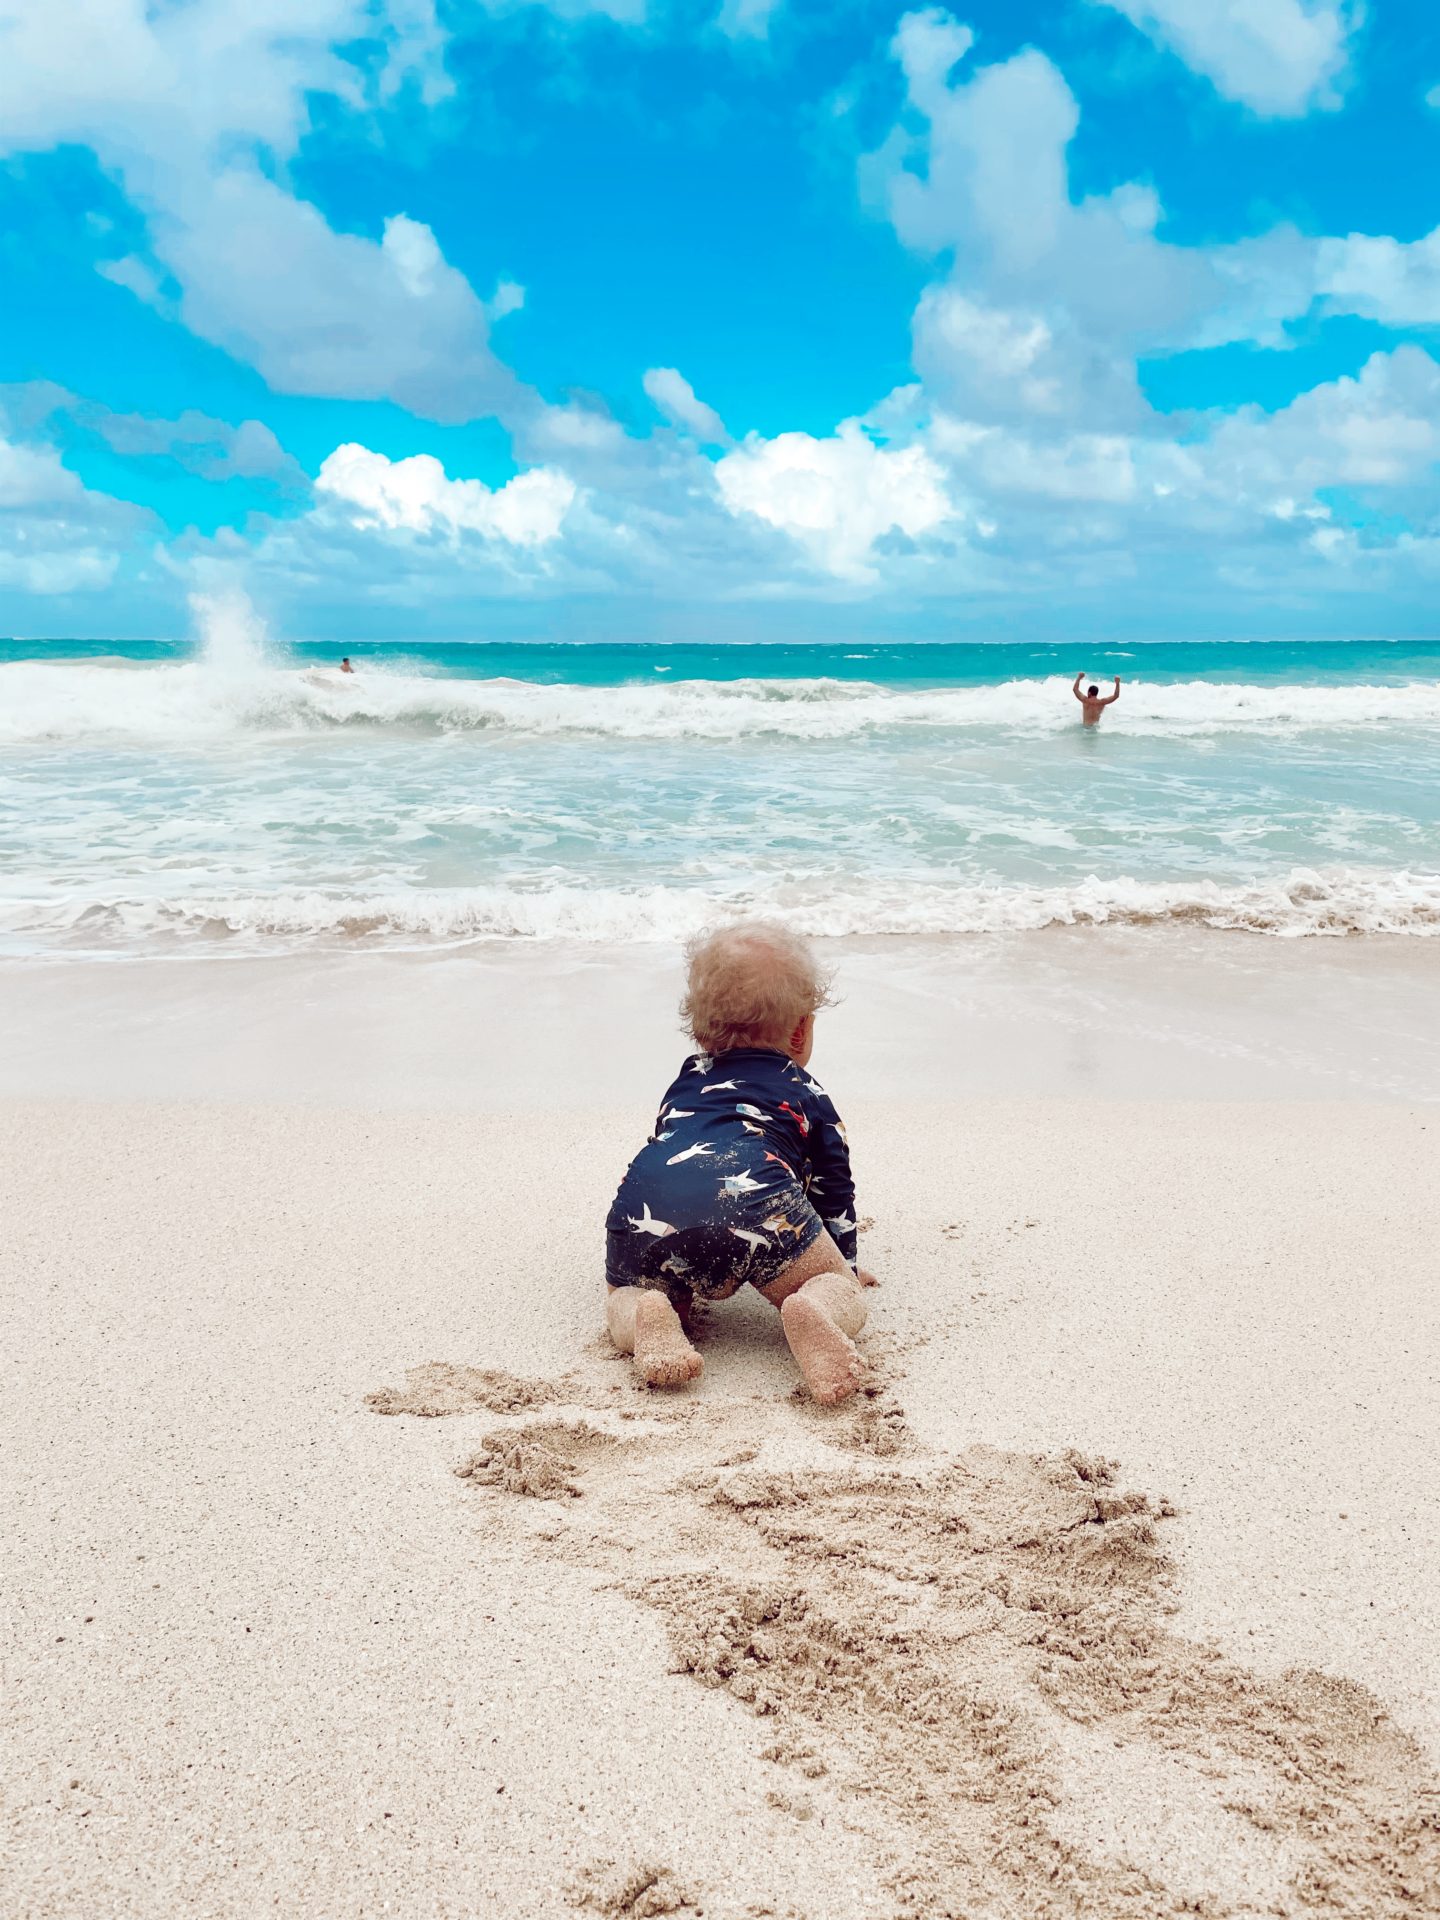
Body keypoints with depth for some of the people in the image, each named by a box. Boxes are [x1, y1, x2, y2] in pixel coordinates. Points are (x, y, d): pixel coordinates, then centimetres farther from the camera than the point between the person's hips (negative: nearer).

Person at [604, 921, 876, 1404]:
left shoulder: (686, 1080, 40)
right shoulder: (806, 1092, 31)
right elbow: (833, 1186, 33)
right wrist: (846, 1265, 50)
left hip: (642, 1214, 3)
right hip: (754, 1202, -2)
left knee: (629, 1294, 27)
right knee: (842, 1293, 15)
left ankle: (652, 1316, -9)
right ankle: (814, 1311, -21)